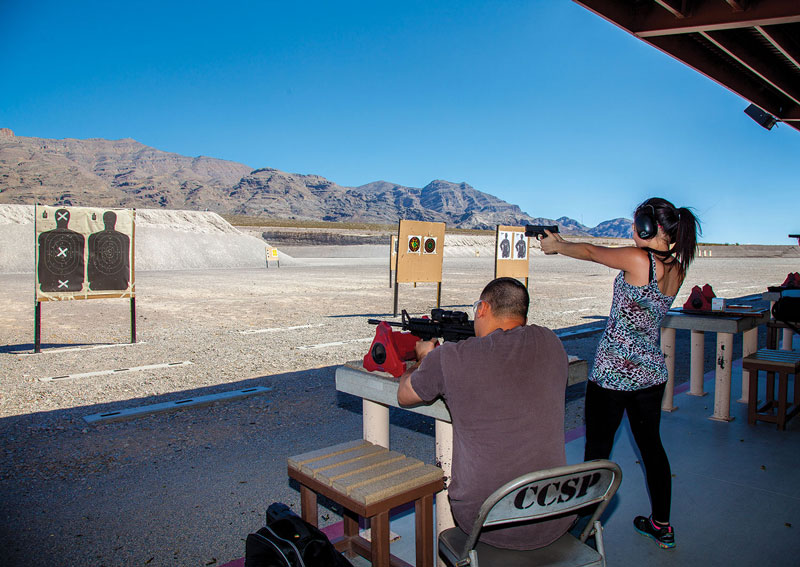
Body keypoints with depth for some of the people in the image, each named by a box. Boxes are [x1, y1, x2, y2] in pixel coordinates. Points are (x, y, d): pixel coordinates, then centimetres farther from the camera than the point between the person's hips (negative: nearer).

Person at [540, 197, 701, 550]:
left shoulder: (638, 259, -18)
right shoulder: (677, 269, 3)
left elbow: (590, 252, -4)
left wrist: (557, 246, 15)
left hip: (612, 372, -7)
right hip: (652, 372, 7)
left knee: (597, 451, 7)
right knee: (651, 445, 21)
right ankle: (661, 525, 36)